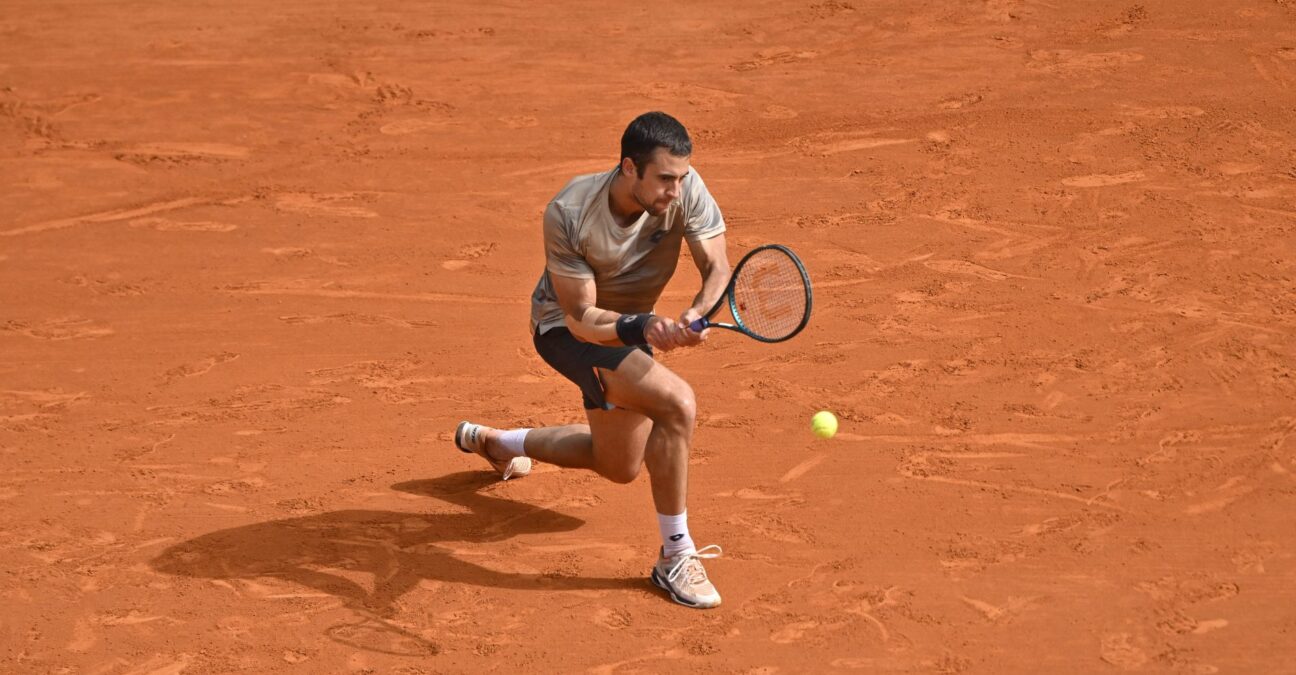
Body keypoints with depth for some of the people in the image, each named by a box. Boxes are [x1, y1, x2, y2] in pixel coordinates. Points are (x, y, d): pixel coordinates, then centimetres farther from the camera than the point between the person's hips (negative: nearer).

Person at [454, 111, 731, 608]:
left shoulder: (685, 189, -24)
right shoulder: (568, 215, -33)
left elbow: (717, 266, -23)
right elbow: (583, 316, -29)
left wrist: (696, 316, -45)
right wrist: (644, 329, -47)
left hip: (632, 323, 6)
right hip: (567, 329, -6)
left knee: (619, 467, 22)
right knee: (678, 404, -30)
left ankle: (495, 442, 47)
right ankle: (676, 557, -20)